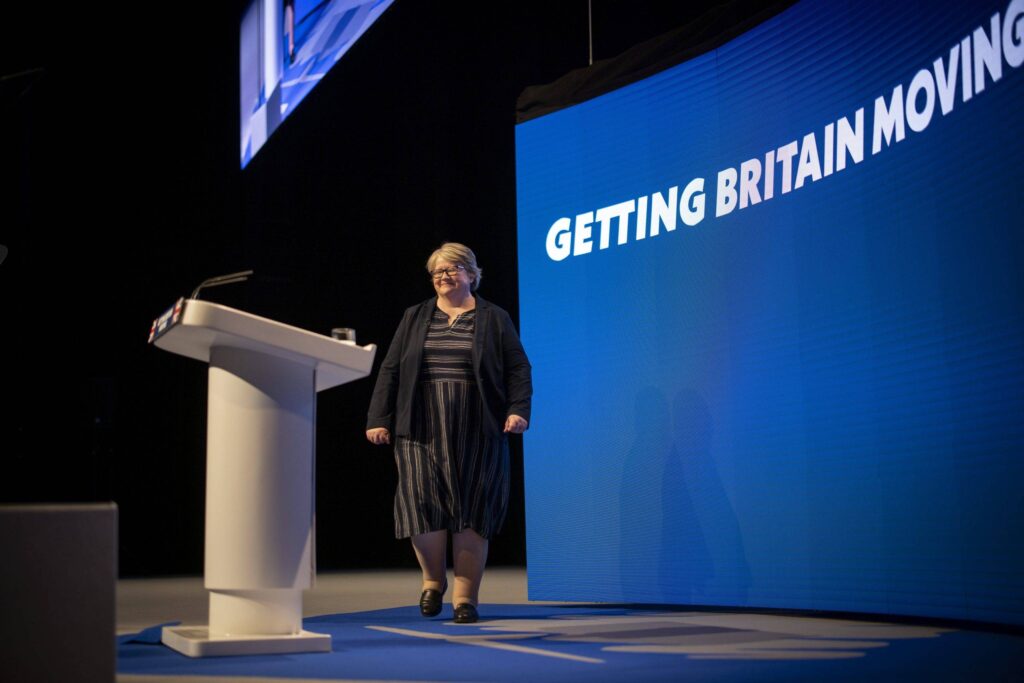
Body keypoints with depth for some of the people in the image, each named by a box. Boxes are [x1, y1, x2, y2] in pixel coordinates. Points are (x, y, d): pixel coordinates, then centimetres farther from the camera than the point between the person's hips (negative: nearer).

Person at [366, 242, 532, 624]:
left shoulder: (494, 319, 9)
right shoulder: (415, 318, 14)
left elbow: (518, 369, 4)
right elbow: (390, 371, 11)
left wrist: (518, 410, -10)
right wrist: (379, 419, 3)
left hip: (476, 431, -1)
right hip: (423, 430, 1)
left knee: (472, 510, -3)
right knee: (422, 503, -8)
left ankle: (465, 596, 6)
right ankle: (433, 579, 17)